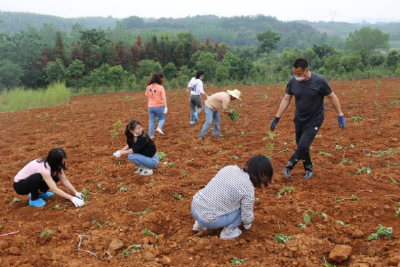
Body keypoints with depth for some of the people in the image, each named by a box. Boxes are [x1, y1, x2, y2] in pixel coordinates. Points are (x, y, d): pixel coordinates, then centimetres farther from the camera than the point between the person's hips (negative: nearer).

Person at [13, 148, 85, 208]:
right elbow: (54, 189, -38)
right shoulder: (43, 167, -35)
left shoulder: (54, 164, -13)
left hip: (32, 182, 7)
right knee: (37, 177, -37)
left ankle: (39, 192, 9)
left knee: (56, 177, -12)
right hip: (20, 185, -7)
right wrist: (72, 198, -38)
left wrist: (76, 193, -20)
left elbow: (64, 180, -9)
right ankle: (34, 199, -11)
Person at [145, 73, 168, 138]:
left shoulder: (148, 87, 3)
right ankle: (159, 127, -12)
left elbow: (147, 96, 11)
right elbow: (163, 98, -15)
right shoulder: (160, 87, -11)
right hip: (159, 106, -4)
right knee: (162, 118, 15)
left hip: (151, 107, 4)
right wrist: (166, 107, -14)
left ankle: (151, 135, 12)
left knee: (151, 121, 11)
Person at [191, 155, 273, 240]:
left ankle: (200, 224, 26)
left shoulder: (229, 168, 4)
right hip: (209, 220, -6)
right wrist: (247, 224, 18)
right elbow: (247, 216, -5)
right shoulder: (248, 189, -13)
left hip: (195, 207, 6)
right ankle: (227, 231, 9)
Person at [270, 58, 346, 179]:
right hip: (299, 119, 4)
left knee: (303, 146, -13)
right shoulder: (293, 80, -11)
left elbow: (332, 97, -9)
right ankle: (309, 169, 31)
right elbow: (286, 99, -2)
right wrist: (277, 118, -3)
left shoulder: (319, 80, -21)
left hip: (314, 120, -4)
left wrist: (340, 115, -8)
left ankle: (289, 166, 8)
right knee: (301, 146, 12)